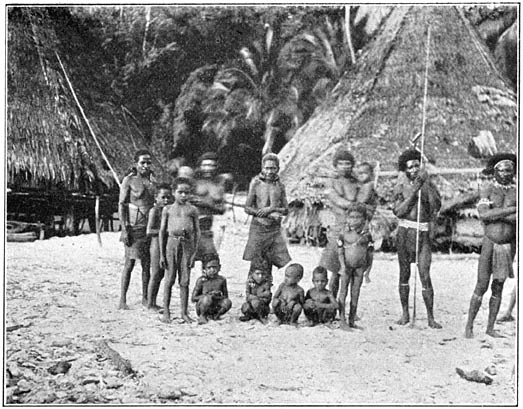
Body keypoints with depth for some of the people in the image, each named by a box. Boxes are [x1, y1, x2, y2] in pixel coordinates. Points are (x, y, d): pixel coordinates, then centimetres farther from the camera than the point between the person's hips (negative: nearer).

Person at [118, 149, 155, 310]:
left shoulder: (152, 180, 11)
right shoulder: (129, 180, -4)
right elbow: (121, 205, -6)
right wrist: (124, 229, -14)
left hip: (149, 227, 5)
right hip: (134, 227, -5)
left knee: (147, 264, 8)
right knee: (129, 263, -4)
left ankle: (145, 298, 18)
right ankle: (122, 300, 2)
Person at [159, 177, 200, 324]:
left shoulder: (192, 210, 7)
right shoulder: (168, 209, 6)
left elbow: (197, 232, 6)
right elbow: (162, 231, 6)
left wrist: (194, 253, -1)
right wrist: (162, 254, 2)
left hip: (187, 244, 1)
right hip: (172, 243, -1)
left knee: (185, 281, 4)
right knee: (169, 279, 3)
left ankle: (184, 313, 13)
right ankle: (166, 312, 13)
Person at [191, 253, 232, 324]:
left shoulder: (222, 280, -3)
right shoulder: (201, 280, -10)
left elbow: (226, 296, 3)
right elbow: (193, 298, -12)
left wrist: (219, 296, -21)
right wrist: (208, 295, -24)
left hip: (215, 308, 3)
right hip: (202, 308, -3)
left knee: (228, 302, -24)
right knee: (207, 298, -35)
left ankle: (215, 316, 3)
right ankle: (202, 316, -6)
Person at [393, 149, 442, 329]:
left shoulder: (428, 185, 0)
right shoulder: (401, 187, 3)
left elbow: (436, 206, -16)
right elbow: (398, 211, -9)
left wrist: (427, 183, -21)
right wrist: (413, 191, -16)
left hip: (423, 233, -1)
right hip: (405, 232, 1)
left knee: (425, 276, -6)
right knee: (404, 273, 9)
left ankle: (431, 317, 1)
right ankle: (405, 313, 20)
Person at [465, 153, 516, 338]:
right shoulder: (487, 188, -6)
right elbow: (483, 214, -21)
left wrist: (495, 215, -18)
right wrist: (511, 210, -25)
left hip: (509, 244, 3)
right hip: (490, 242, -2)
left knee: (498, 287, 9)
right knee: (481, 287, -3)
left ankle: (490, 327, 18)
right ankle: (469, 326, 8)